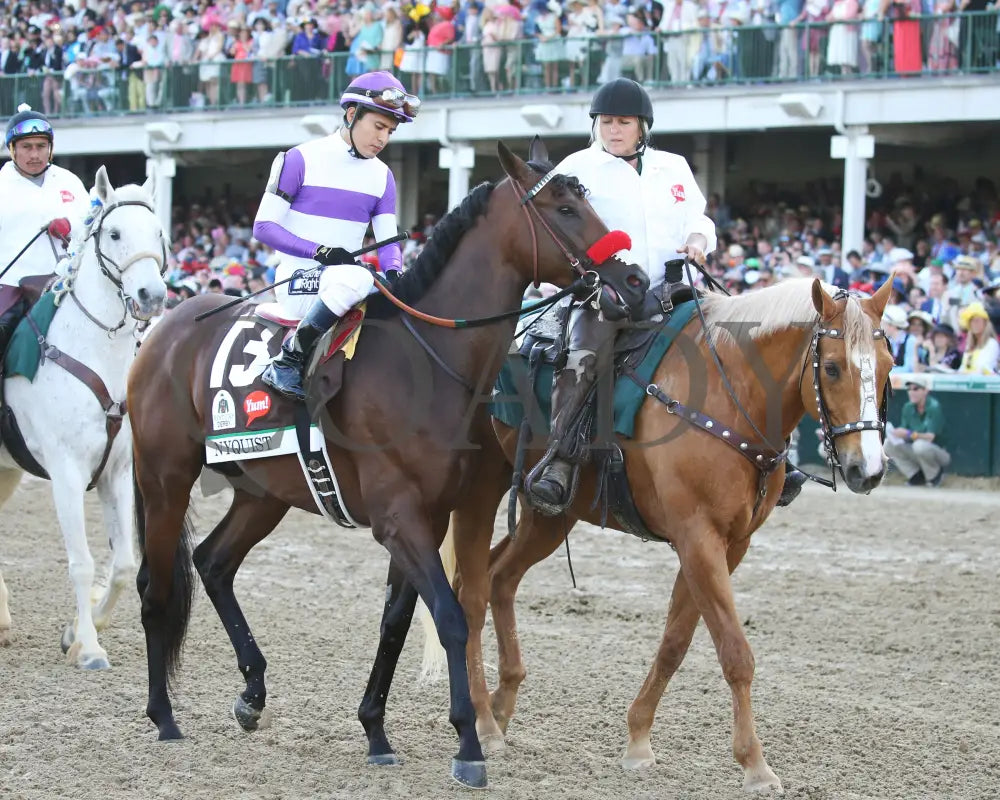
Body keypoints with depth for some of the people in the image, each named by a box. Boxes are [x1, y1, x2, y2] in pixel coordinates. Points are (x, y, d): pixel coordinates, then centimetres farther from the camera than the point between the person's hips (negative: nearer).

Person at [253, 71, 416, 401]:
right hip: (297, 280, -7)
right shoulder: (301, 160, -6)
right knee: (356, 279, -37)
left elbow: (388, 241, 7)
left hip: (345, 278, 7)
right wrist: (319, 251, -21)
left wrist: (394, 273, -17)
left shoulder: (382, 176, 11)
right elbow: (263, 226, -8)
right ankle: (287, 361, -24)